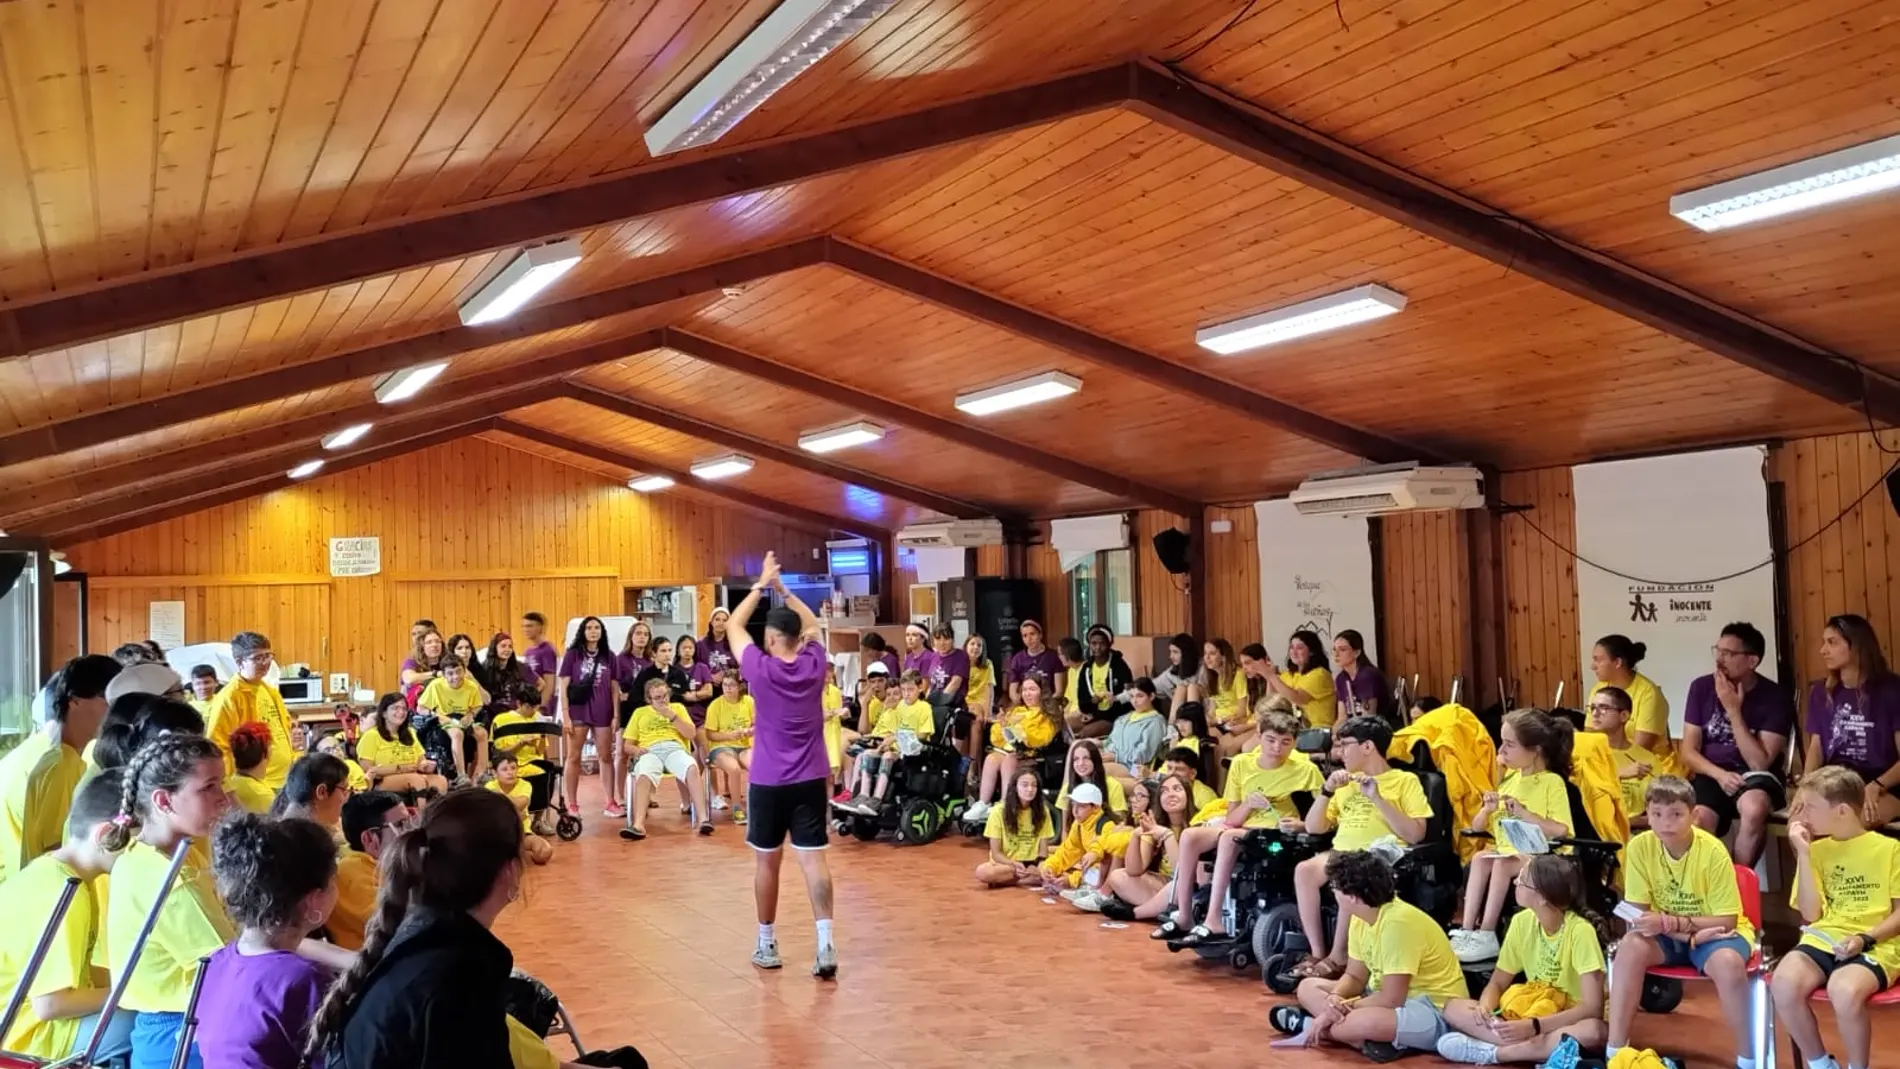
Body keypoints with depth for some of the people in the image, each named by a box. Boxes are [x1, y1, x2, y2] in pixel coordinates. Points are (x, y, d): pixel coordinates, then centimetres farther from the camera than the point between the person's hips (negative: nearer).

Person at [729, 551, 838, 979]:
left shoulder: (761, 669, -11)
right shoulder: (815, 664, -2)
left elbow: (733, 625, 4)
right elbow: (811, 623, 19)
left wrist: (761, 585, 10)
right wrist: (782, 588, 19)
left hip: (768, 782, -2)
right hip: (810, 781, 2)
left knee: (767, 862, 10)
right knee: (814, 861, -1)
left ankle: (767, 945, 20)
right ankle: (825, 944, -10)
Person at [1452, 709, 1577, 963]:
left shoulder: (1552, 782, -7)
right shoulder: (1509, 779, 11)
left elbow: (1561, 831, -19)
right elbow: (1477, 826, 14)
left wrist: (1524, 813, -21)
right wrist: (1487, 809, -7)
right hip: (1506, 853, 6)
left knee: (1501, 865, -32)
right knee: (1480, 858, -24)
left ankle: (1486, 936, -26)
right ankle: (1467, 930, -28)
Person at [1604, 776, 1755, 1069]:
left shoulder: (1713, 851, -22)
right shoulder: (1639, 847, -15)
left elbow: (1726, 921, -19)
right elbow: (1637, 914, -11)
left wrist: (1670, 922, -30)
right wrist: (1686, 932, -26)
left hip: (1717, 933, -2)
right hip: (1670, 936, 3)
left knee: (1728, 962, -36)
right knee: (1631, 945, -28)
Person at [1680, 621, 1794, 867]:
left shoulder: (1776, 697, -8)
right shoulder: (1702, 687, 0)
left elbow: (1759, 763, -14)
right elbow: (1688, 752, 1)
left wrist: (1734, 711, -19)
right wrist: (1720, 774, -18)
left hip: (1754, 777, -1)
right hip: (1712, 775, 1)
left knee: (1754, 809, -36)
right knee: (1699, 819, -32)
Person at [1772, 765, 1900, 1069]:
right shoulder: (1817, 849, 12)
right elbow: (1811, 915, 3)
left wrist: (1865, 939, -15)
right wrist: (1804, 854, -1)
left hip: (1875, 946, -3)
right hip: (1823, 941, 4)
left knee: (1844, 991, -37)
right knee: (1783, 983, -29)